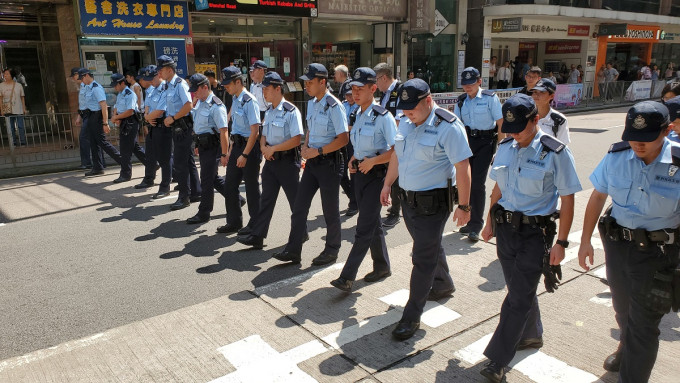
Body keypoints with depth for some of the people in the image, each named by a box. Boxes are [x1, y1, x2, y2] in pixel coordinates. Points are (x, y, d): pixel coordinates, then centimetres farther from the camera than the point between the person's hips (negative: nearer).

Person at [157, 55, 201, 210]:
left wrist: (173, 118, -16)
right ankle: (196, 193, 22)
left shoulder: (180, 84, -13)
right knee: (188, 160, 14)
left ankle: (184, 196, 1)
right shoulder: (168, 86, 15)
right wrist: (168, 119, 9)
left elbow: (188, 105, -23)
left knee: (180, 162, -7)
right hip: (176, 127, 10)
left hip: (183, 126, -10)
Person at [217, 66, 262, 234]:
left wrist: (244, 154, -21)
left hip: (250, 146, -9)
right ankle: (234, 222, 25)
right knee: (230, 185, 12)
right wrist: (231, 150, 17)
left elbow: (255, 131, -20)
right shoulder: (235, 100, 12)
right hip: (237, 144, 9)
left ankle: (254, 224, 16)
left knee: (251, 187, 2)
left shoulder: (249, 101, -16)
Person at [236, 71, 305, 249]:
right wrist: (263, 147, -3)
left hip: (287, 161, -7)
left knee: (295, 199, 7)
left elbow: (296, 139, -20)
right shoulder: (268, 112, 12)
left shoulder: (291, 111, -14)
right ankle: (257, 236, 10)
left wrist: (273, 148, -17)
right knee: (266, 199, 7)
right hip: (270, 160, 7)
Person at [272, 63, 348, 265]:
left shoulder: (334, 106, -15)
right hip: (312, 160, 8)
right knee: (299, 205, 7)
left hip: (329, 161, -8)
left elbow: (343, 138, -18)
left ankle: (332, 250, 23)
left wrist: (318, 151, -18)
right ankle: (293, 250, 16)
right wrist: (305, 146, 4)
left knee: (330, 209, 5)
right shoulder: (311, 103, 10)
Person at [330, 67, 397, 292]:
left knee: (364, 226, -7)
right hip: (360, 172, 8)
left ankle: (347, 277, -6)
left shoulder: (383, 117, -14)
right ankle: (382, 267, 31)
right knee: (373, 223, 16)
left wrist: (373, 161, -21)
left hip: (377, 174, -8)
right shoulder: (357, 115, 9)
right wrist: (354, 159, 6)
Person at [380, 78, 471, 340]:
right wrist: (388, 184, 20)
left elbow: (462, 167, -19)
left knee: (423, 258, -3)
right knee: (429, 247, 23)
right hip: (408, 198, 8)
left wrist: (463, 206, -18)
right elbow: (397, 154, 18)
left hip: (433, 202, -8)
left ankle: (412, 316, 7)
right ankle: (444, 285, 48)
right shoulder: (406, 123, 6)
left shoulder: (448, 127, -18)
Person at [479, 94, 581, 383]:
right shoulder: (505, 148, 3)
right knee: (520, 290, 19)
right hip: (505, 227, 6)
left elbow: (567, 199, -10)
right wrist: (490, 222, 15)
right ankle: (531, 335, 43)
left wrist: (561, 242, -11)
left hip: (535, 232, -5)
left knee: (519, 297, -2)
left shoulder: (555, 153, -13)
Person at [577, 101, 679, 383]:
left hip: (657, 251, -4)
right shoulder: (616, 155, -10)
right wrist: (585, 240, 4)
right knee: (622, 307, 26)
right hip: (617, 242, 4)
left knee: (644, 322, 0)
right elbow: (597, 197, 1)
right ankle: (626, 347, 56)